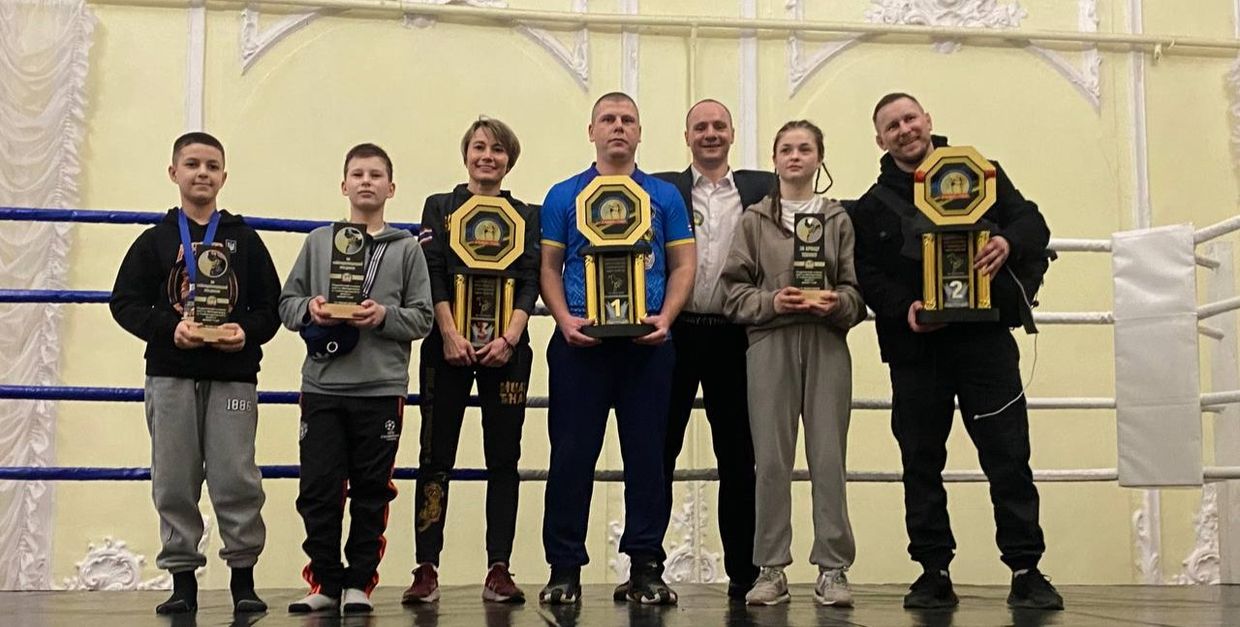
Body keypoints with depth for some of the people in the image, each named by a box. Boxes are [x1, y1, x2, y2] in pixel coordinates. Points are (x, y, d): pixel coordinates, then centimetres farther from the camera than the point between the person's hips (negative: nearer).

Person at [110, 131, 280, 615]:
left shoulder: (244, 240, 10)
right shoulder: (156, 240, 9)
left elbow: (271, 305, 8)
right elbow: (125, 303, 4)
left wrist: (248, 332, -12)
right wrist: (169, 328, -12)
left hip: (233, 375, -1)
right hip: (170, 376, 1)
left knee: (236, 480, -5)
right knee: (174, 482, 3)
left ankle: (243, 576, 6)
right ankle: (182, 578, 13)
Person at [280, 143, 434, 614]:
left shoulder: (407, 248, 8)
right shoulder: (318, 241, 12)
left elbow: (422, 318, 3)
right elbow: (287, 303, 11)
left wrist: (384, 316, -14)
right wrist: (309, 309, -10)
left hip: (381, 388, -1)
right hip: (323, 385, 1)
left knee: (371, 492, 4)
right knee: (318, 490, 1)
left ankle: (359, 583, 15)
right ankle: (326, 582, 14)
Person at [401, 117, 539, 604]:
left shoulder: (526, 215, 12)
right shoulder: (440, 207, 10)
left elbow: (530, 281, 2)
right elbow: (432, 275, -1)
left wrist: (509, 339, -12)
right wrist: (450, 337, -13)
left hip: (506, 348, 1)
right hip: (447, 345, -1)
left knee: (504, 458, 1)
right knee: (436, 456, -2)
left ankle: (498, 570, 5)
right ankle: (426, 569, 1)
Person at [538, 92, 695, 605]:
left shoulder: (665, 196, 11)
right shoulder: (563, 196, 9)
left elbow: (683, 265, 8)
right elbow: (548, 268, 7)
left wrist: (665, 318, -8)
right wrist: (564, 320, -9)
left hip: (648, 342, 1)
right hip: (580, 341, 0)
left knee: (647, 454, 3)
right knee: (572, 454, 1)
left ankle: (645, 566, 12)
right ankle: (564, 567, 9)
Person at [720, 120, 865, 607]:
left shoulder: (839, 219, 12)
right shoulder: (754, 220, 11)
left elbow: (856, 289, 7)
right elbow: (735, 291, 5)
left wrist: (836, 303, -13)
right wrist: (772, 301, -11)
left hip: (827, 342, 0)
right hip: (770, 342, 0)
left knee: (829, 456, -2)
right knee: (771, 457, -1)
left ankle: (832, 570, 4)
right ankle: (771, 570, 6)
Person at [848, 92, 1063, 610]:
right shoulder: (872, 207, 11)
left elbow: (1032, 221, 6)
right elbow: (868, 277, 2)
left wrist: (1010, 242, -17)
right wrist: (903, 308, -16)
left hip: (985, 337, -1)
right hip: (914, 348, 2)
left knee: (1008, 456, -4)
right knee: (921, 462, 5)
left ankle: (1026, 570, 4)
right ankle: (933, 571, 14)